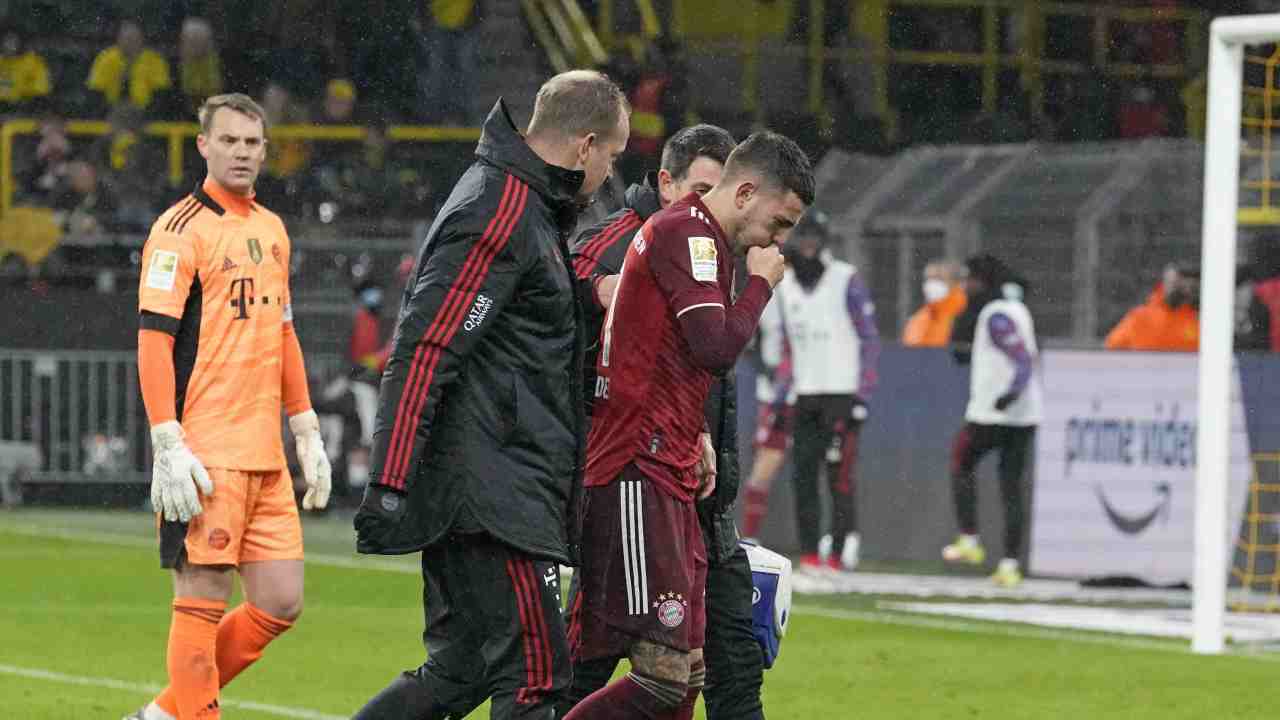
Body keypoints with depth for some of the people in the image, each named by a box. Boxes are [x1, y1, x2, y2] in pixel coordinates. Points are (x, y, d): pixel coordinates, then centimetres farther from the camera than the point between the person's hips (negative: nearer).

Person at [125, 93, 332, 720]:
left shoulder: (272, 229, 17)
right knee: (203, 601, -5)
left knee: (280, 603, 5)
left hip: (265, 455, 8)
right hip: (204, 453, -8)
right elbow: (153, 339, -12)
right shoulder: (181, 229, -7)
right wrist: (168, 445, -19)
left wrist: (307, 432, 21)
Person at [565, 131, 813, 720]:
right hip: (639, 477, -11)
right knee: (664, 673, -16)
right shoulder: (688, 231, -9)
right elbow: (717, 348, -19)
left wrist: (696, 437, 12)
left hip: (668, 478, 11)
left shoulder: (691, 235, 24)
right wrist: (761, 282, -2)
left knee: (687, 672, 9)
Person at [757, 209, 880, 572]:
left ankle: (841, 549, -7)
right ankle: (809, 552, 4)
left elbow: (869, 339, -4)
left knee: (839, 474, -9)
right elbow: (777, 342, 19)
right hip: (805, 393, 5)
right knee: (803, 474, 0)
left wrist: (863, 394, -10)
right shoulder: (784, 286, 12)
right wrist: (779, 397, 14)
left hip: (842, 392, -5)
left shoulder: (847, 281, -5)